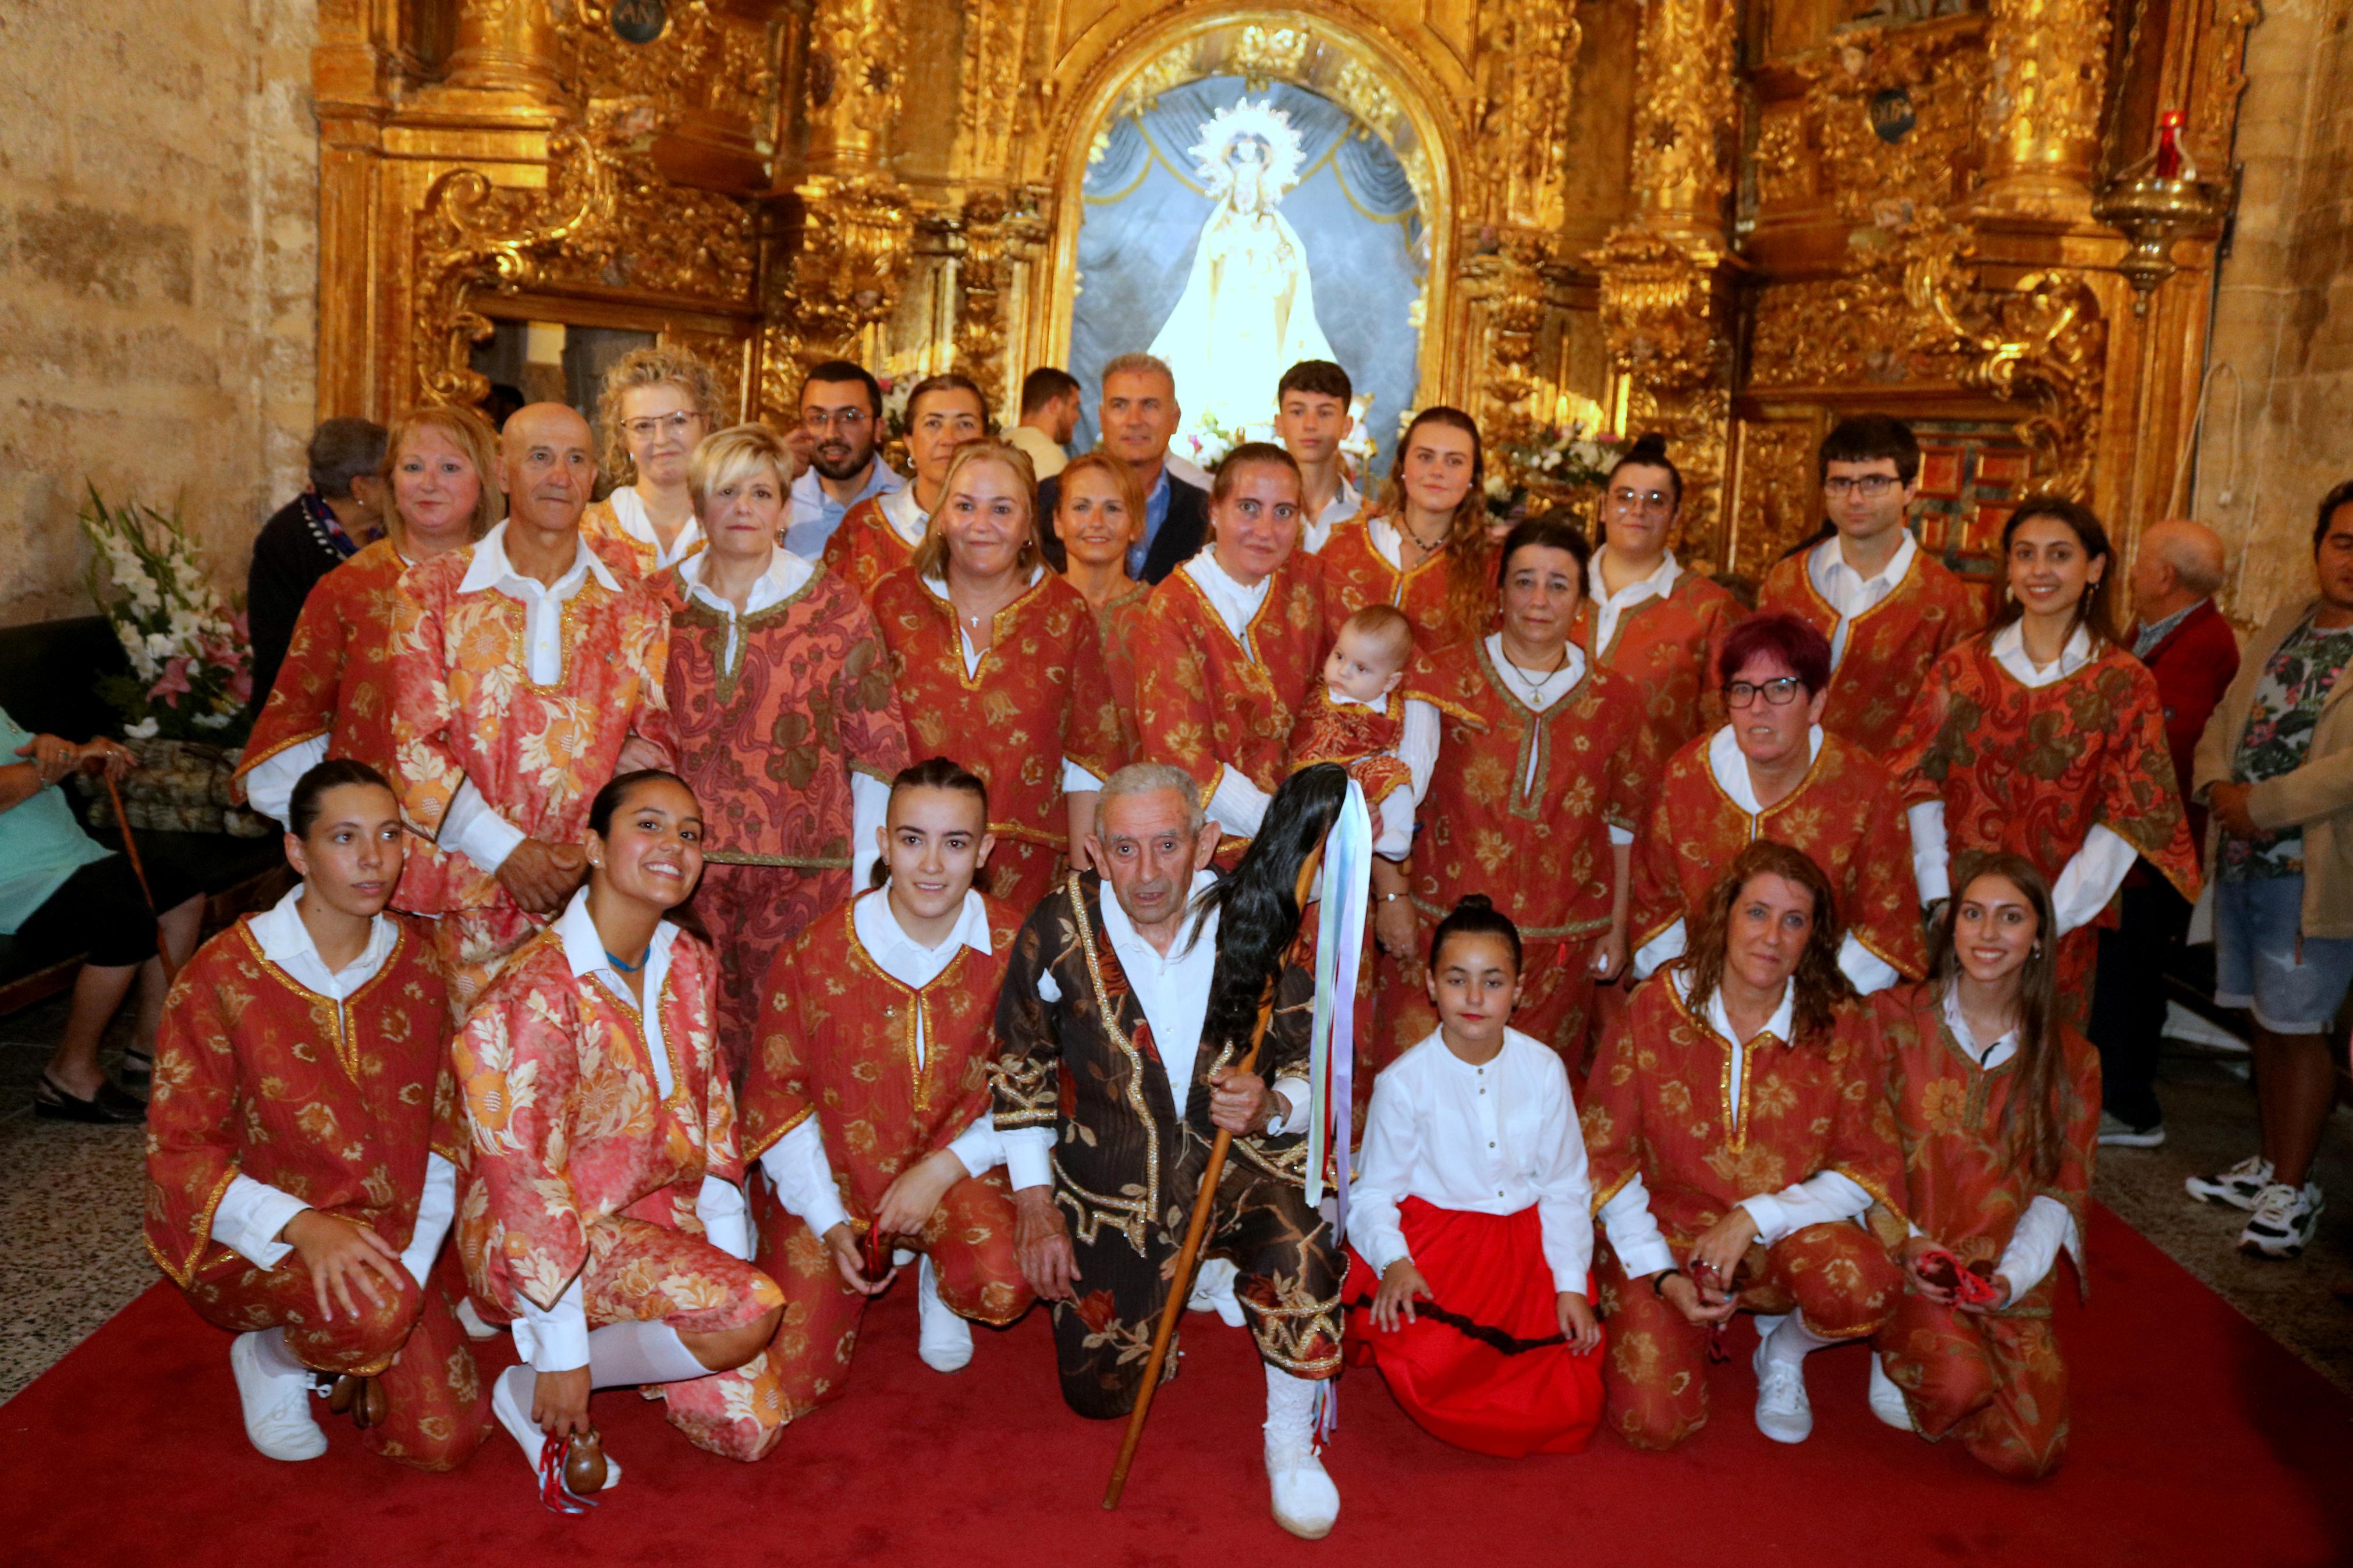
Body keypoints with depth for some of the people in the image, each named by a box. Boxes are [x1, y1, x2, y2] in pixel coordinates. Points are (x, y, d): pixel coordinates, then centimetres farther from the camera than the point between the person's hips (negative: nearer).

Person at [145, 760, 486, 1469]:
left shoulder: (415, 964, -3)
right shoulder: (225, 974, -15)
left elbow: (441, 1133, 1)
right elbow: (177, 1152, -13)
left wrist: (410, 1272, -10)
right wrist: (302, 1225, -29)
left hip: (377, 1233, 4)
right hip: (244, 1241, -4)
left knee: (445, 1439, -10)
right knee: (370, 1309, -36)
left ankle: (333, 1351, 20)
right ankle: (269, 1359, 1)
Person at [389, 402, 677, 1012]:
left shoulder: (636, 608, 10)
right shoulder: (433, 589, 4)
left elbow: (654, 738, 7)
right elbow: (412, 743, -1)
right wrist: (506, 849, -9)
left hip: (601, 891, 1)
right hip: (472, 894, -1)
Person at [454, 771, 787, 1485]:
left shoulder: (689, 965, 0)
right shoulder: (539, 994, -24)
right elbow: (527, 1178, -22)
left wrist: (729, 1253, 1)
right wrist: (561, 1355, -18)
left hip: (662, 1208, 7)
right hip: (543, 1232, -7)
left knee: (749, 1425, -1)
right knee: (750, 1312, -27)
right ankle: (531, 1387, -6)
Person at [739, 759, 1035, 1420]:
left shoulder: (1011, 948, -14)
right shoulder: (816, 955, -15)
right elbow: (776, 1094, -3)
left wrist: (943, 1170, -16)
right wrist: (832, 1225, -8)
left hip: (953, 1168, 0)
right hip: (833, 1175, 0)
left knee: (1003, 1286, -30)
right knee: (792, 1387, -6)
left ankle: (937, 1276, 9)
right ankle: (869, 1260, 25)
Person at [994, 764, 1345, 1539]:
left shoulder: (1261, 925, -14)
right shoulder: (1059, 930, -13)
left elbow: (1319, 1071, -5)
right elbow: (1020, 1069, 1)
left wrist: (1270, 1108, -27)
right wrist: (1034, 1202, -1)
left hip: (1240, 1164, -1)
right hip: (1111, 1187, 2)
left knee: (1299, 1253, -34)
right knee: (1097, 1394, 7)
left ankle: (1291, 1443, -5)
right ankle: (1176, 1284, 39)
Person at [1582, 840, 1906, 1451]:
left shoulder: (1842, 1029, -5)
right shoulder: (1653, 1010, -8)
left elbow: (1869, 1170, -3)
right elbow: (1604, 1154, -4)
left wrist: (1755, 1218, -17)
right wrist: (1661, 1274, -12)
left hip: (1785, 1236, 1)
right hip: (1668, 1230, -1)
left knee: (1866, 1289, -33)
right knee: (1653, 1423, -19)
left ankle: (1782, 1350, 5)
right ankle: (1698, 1320, 17)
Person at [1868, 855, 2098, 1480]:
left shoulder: (2069, 1060, 6)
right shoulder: (1892, 1018, -2)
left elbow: (2059, 1191, 4)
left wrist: (2010, 1276, -13)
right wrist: (1904, 1240, -16)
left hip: (2008, 1275, 3)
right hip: (1902, 1260, -3)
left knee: (2028, 1453, -12)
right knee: (1959, 1381, -30)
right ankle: (1900, 1355, 5)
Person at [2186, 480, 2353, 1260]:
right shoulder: (2282, 628, 10)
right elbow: (2223, 720, 14)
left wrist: (2263, 805, -18)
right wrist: (2219, 787, -4)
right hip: (2241, 859, 6)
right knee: (2267, 1018, 16)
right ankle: (2271, 1162, 31)